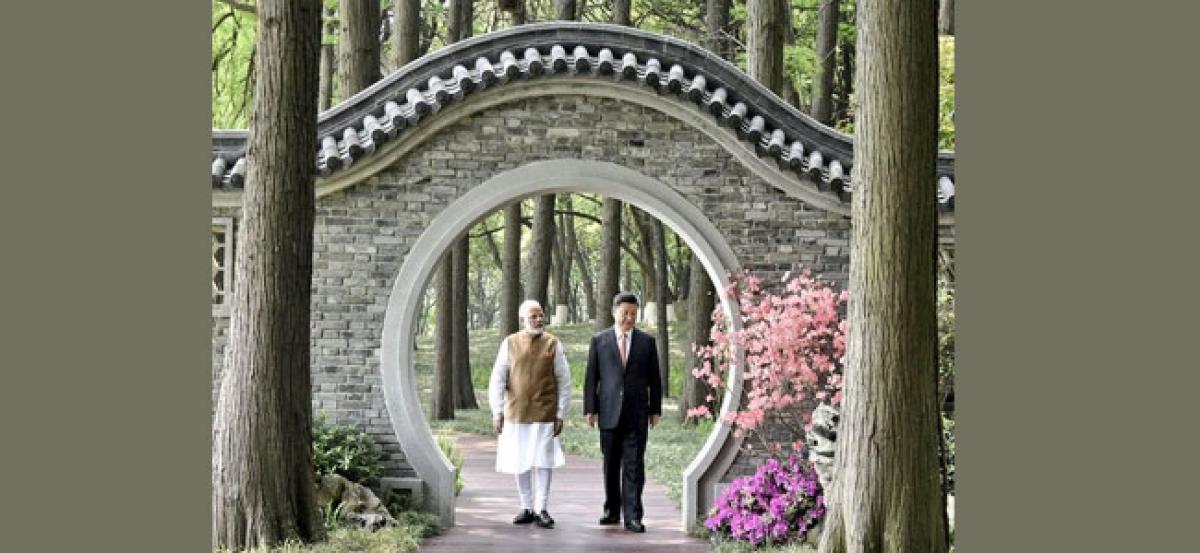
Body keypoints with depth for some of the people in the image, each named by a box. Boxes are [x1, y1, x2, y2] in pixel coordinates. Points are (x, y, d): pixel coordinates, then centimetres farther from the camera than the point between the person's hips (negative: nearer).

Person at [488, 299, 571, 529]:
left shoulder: (553, 344, 0)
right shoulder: (510, 343, 2)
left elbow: (564, 382, 2)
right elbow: (498, 379, 2)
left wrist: (561, 414, -3)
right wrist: (497, 411, -4)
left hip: (544, 413, -2)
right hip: (515, 413, 2)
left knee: (543, 461, -5)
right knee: (520, 461, 7)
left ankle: (541, 510, 2)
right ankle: (527, 508, 17)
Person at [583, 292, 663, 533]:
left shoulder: (647, 341, 6)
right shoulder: (599, 340, 5)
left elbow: (654, 379, 9)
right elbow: (591, 377, 4)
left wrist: (655, 410, 5)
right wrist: (590, 409, 0)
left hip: (637, 414, -1)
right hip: (609, 412, 1)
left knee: (634, 466, -5)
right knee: (611, 465, 10)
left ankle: (632, 516, -6)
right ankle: (612, 510, 22)